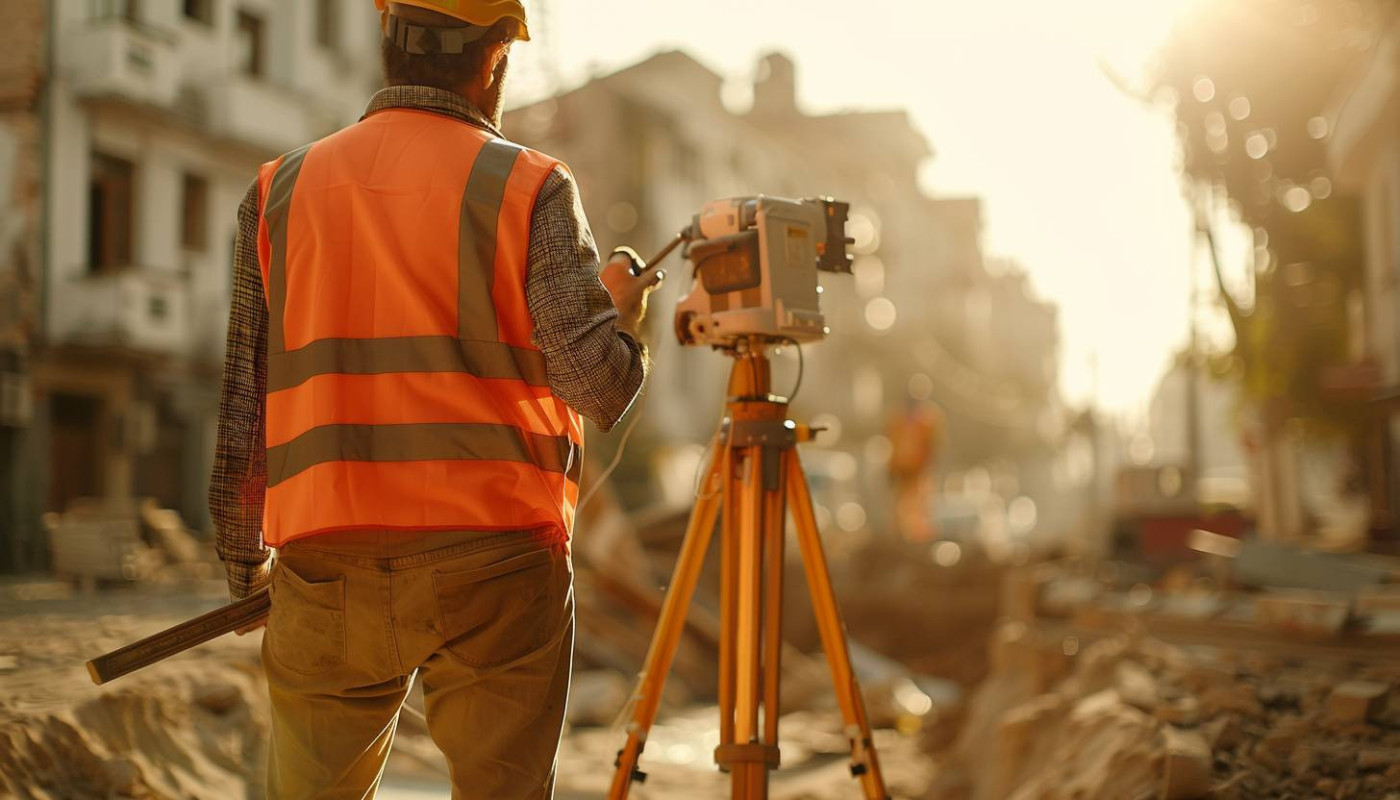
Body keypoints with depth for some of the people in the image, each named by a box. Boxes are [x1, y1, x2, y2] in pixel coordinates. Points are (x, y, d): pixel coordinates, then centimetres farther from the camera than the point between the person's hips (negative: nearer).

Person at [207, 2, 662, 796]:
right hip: (493, 558, -3)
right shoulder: (528, 187, -2)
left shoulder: (280, 191, 8)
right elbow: (601, 386, -9)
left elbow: (241, 410, 8)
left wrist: (246, 562, 19)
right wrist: (624, 306, 12)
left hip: (327, 568, 3)